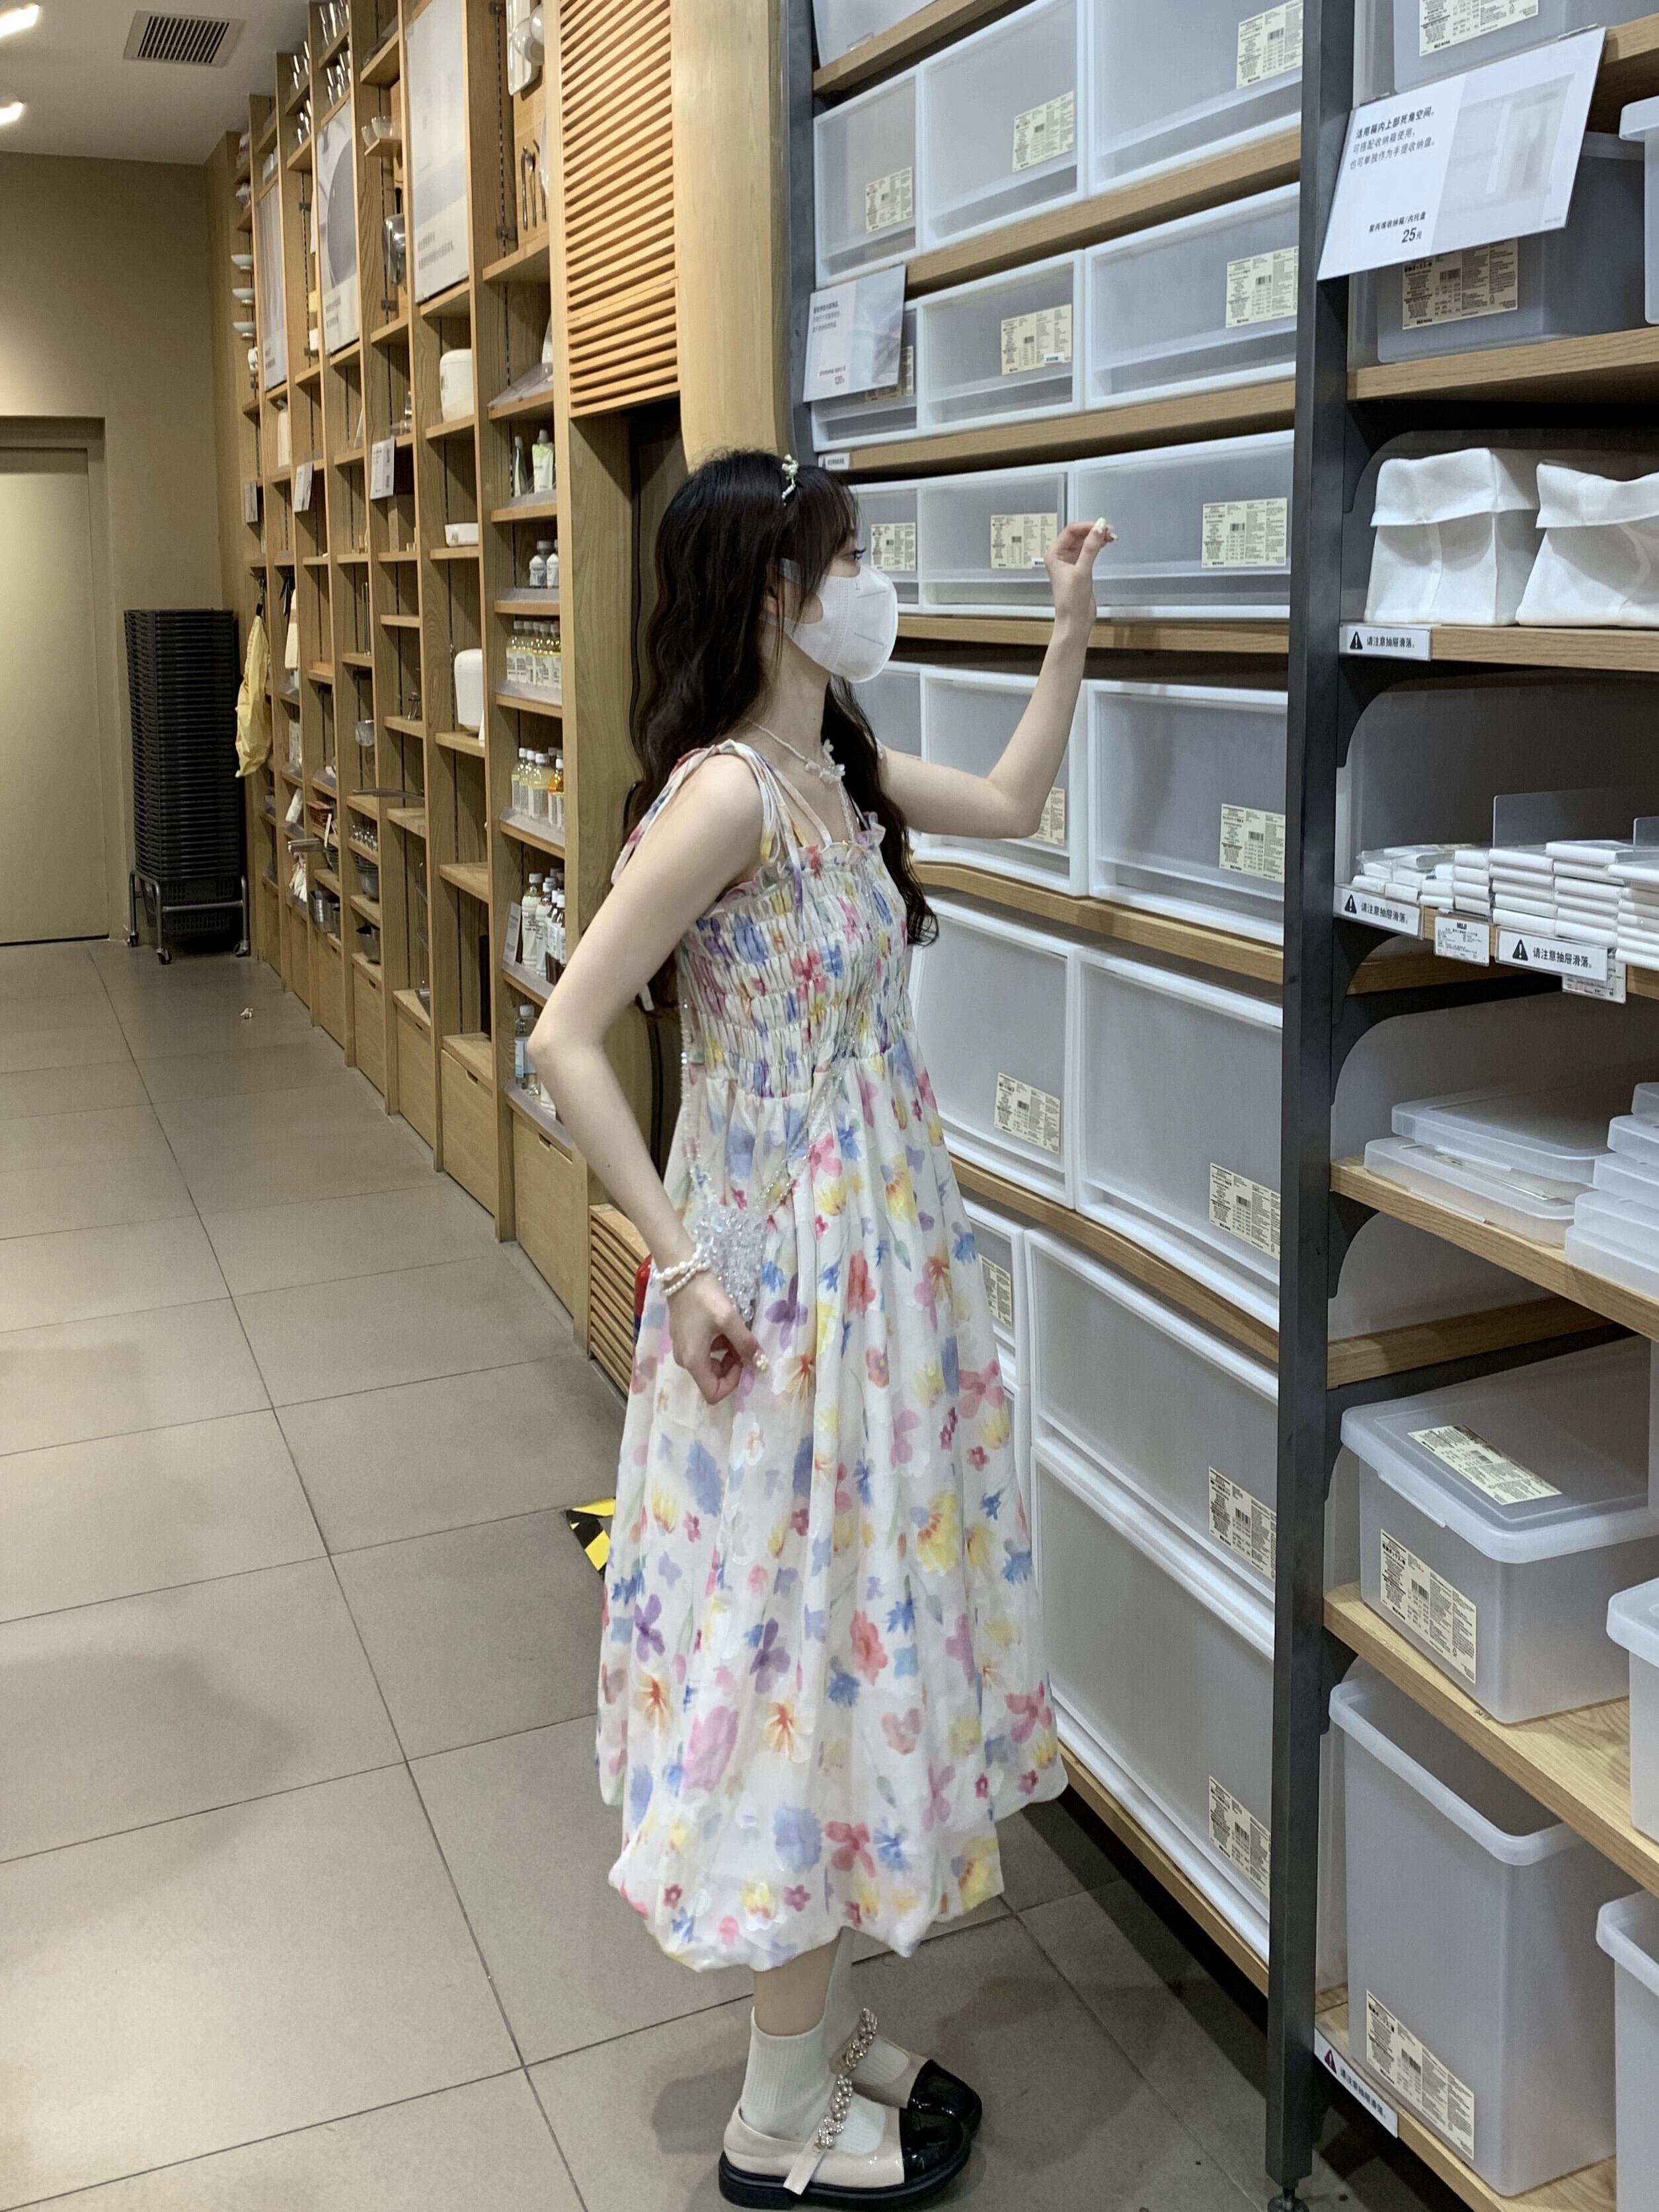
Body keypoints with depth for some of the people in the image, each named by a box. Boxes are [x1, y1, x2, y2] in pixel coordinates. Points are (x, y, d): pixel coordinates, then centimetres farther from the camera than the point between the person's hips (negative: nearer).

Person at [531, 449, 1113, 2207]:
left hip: (883, 1258, 9)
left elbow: (1010, 803, 25)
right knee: (812, 1644, 2)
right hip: (787, 1271, -9)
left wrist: (1070, 630, 21)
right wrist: (684, 1270, -20)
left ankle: (828, 2029, 35)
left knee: (862, 1628, 17)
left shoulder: (835, 772, 7)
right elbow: (566, 1040, -22)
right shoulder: (725, 791, -20)